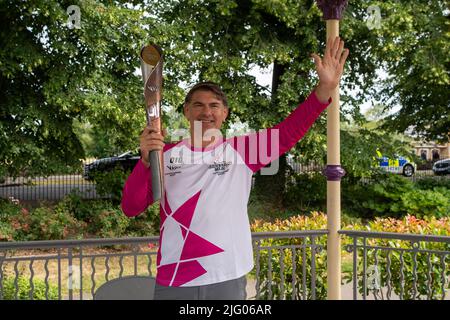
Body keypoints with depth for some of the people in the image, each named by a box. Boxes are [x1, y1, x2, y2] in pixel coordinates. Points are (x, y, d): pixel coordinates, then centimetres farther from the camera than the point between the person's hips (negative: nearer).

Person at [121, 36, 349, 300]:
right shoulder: (166, 155, 3)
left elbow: (289, 132, -9)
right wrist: (146, 159, -18)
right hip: (173, 282, 0)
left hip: (227, 280, 0)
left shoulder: (241, 150, 1)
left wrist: (326, 88, -20)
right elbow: (131, 208, -3)